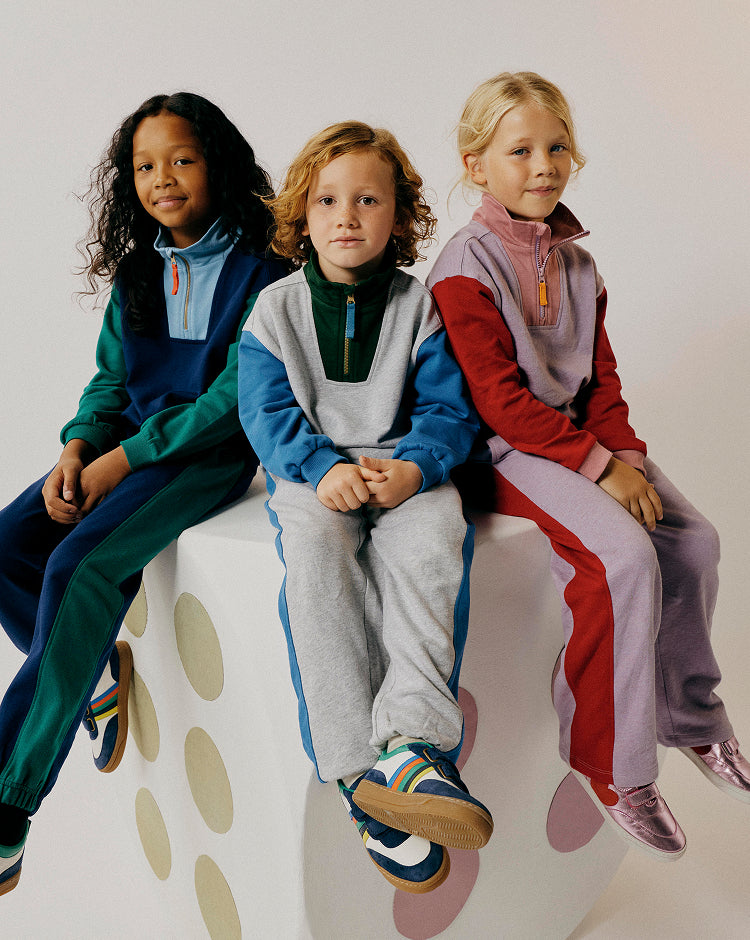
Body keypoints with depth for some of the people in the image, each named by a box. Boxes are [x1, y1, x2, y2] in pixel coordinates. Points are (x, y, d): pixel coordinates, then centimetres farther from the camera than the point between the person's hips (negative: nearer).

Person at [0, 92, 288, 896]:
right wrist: (77, 447, -7)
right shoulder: (136, 273, 15)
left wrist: (126, 458, -17)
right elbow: (110, 378, 15)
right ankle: (94, 674, 8)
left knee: (81, 563, -27)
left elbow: (236, 393, -14)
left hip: (209, 452, -7)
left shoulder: (257, 270, -6)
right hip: (124, 445, 7)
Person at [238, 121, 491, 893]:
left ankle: (411, 742, -45)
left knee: (433, 542, -35)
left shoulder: (420, 307, 6)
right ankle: (360, 771, -37)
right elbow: (267, 413, -1)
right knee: (315, 557, -34)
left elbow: (449, 410, 1)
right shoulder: (275, 309, 7)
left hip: (407, 470, 0)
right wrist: (322, 467, -22)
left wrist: (413, 466, -23)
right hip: (311, 474, 0)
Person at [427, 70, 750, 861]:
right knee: (625, 556, -26)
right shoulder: (466, 268, -11)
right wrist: (598, 466, -20)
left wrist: (623, 451, -6)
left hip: (580, 436, 8)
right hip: (503, 450, -8)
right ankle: (611, 762, -8)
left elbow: (600, 375, 11)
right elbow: (501, 402, -18)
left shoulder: (574, 261, 12)